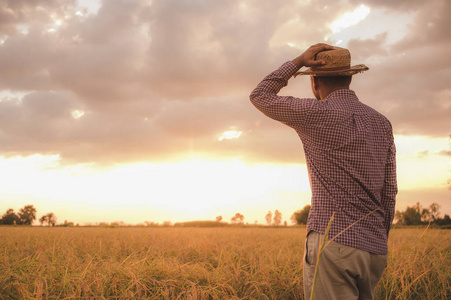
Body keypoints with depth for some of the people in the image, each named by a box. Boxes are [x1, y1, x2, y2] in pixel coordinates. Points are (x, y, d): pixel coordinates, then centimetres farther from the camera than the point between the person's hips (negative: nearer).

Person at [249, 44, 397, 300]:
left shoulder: (315, 113, -7)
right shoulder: (382, 123, 11)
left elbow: (259, 97, 7)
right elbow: (389, 192, 13)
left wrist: (298, 62, 8)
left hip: (333, 242, -6)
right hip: (375, 250, 7)